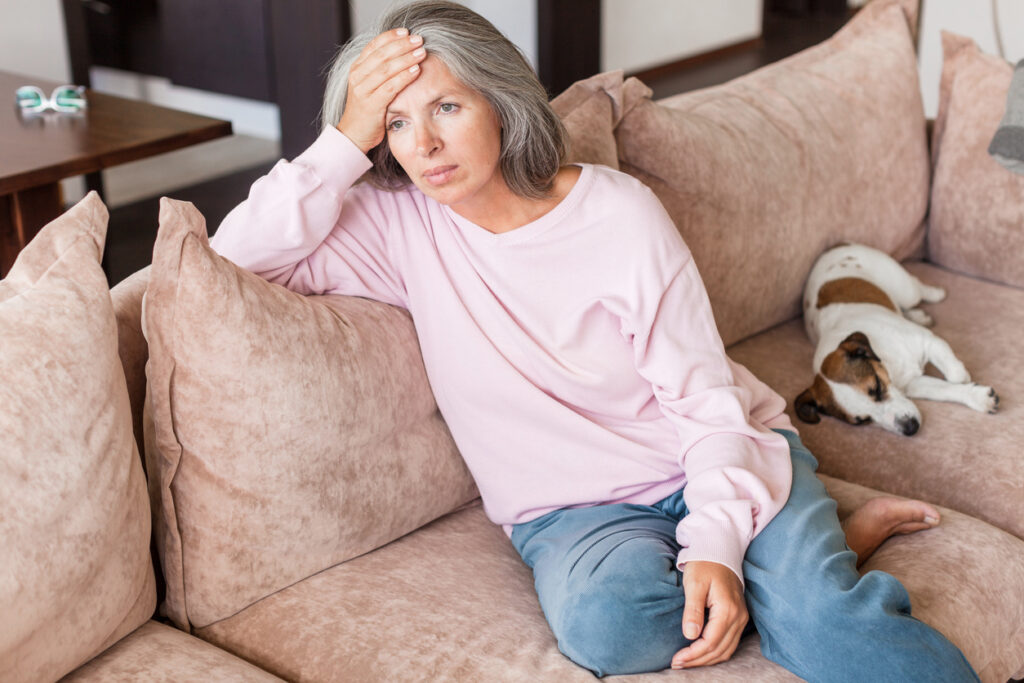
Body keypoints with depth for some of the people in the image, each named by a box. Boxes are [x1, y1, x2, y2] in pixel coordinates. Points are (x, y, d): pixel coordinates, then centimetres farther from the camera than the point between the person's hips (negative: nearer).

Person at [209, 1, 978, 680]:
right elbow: (240, 254, -12)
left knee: (823, 618, -31)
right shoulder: (401, 226, -5)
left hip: (713, 463, -2)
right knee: (604, 619, -33)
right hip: (576, 508, 3)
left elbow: (705, 399, -11)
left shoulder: (621, 213, -11)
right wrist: (346, 140, -20)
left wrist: (716, 545, -25)